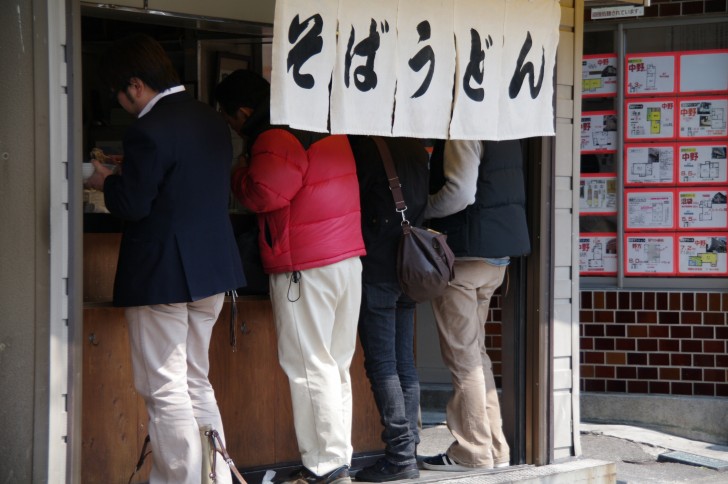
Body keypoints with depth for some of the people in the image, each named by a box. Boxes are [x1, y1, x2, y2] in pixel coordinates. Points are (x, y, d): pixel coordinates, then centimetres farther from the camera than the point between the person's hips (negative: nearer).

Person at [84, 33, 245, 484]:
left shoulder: (148, 132, -19)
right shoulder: (214, 121, 8)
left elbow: (132, 204, -19)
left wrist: (105, 181, 2)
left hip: (161, 276, -9)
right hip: (212, 271, 9)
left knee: (166, 391, -1)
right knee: (196, 382, 19)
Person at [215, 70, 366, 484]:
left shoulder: (277, 140, -14)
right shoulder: (328, 129, 15)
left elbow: (264, 194, -19)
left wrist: (240, 174, -1)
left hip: (305, 267, -9)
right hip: (348, 258, 9)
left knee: (308, 367, -4)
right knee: (336, 364, 12)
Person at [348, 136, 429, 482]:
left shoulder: (364, 146, -11)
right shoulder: (416, 149, 12)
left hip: (376, 269, -8)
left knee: (381, 364, -6)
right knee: (404, 363, 9)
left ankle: (400, 454, -9)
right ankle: (409, 450, 10)